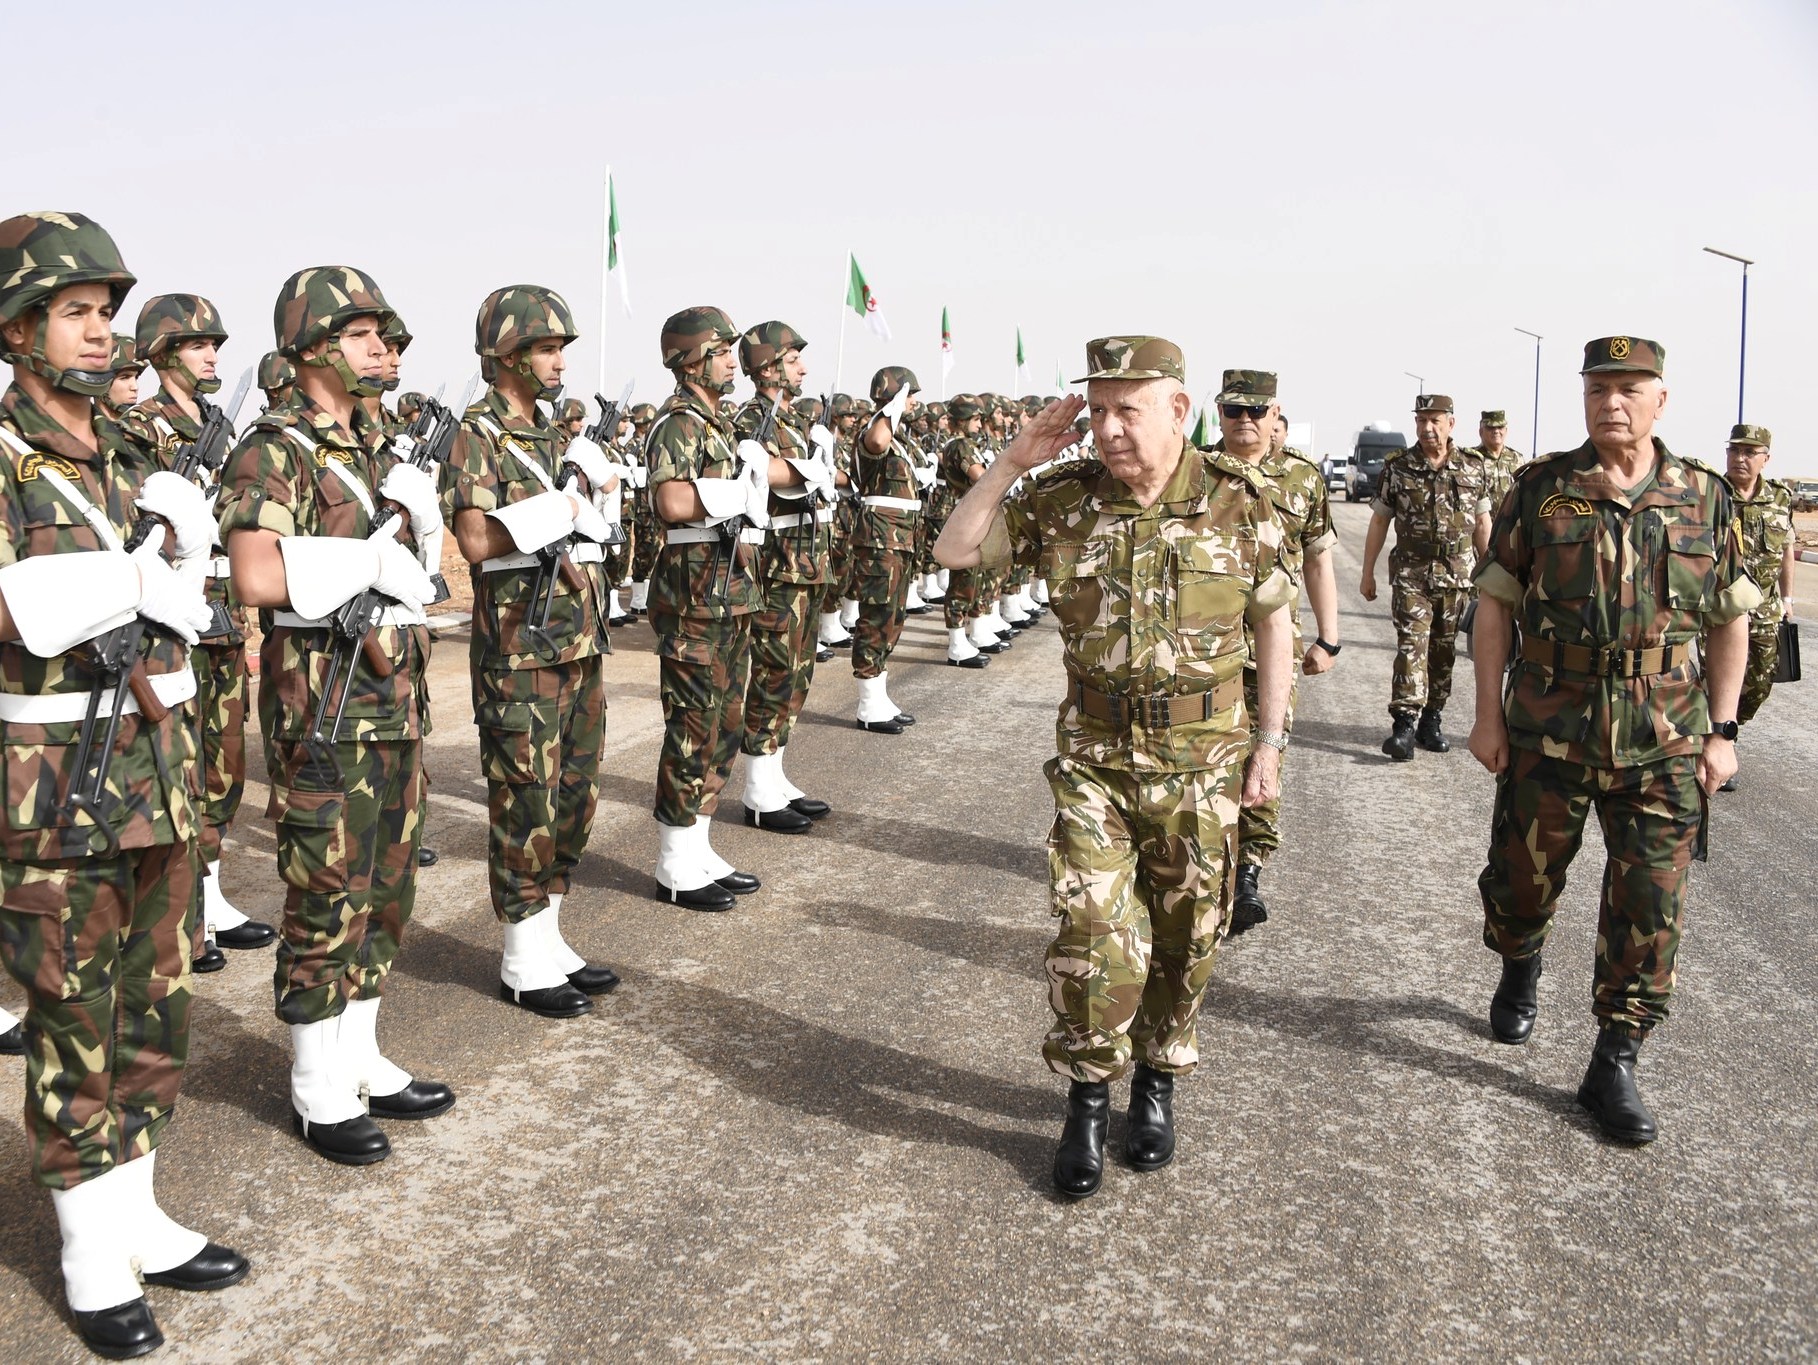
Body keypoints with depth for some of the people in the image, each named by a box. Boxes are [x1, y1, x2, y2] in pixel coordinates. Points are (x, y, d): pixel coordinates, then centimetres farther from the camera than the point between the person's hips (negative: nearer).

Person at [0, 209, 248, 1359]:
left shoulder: (136, 457, 9)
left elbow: (184, 611, 7)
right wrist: (137, 582, -14)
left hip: (161, 769, 6)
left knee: (158, 1014, 14)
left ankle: (139, 1216, 30)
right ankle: (93, 1258, 21)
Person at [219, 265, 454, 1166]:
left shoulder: (377, 446, 14)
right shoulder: (273, 450, -12)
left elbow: (421, 556, 18)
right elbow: (258, 576, -27)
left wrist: (413, 516, -2)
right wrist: (373, 559, -18)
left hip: (395, 701, 8)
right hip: (323, 711, -8)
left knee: (383, 892, 15)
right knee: (327, 905, 1)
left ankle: (361, 1062, 29)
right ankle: (318, 1094, 16)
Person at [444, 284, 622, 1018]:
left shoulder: (554, 434, 15)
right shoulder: (478, 434, -9)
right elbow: (476, 540, -20)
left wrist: (588, 477, 4)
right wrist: (561, 503, -15)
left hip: (579, 642, 8)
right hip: (520, 647, -8)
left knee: (573, 798, 13)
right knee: (527, 804, -1)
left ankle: (550, 941, 25)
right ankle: (524, 963, 10)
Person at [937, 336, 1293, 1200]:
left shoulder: (1238, 502, -7)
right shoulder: (1064, 500, -4)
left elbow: (1272, 621, 2)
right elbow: (954, 550, -1)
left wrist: (1269, 740, 0)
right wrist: (1013, 462, -12)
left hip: (1201, 758, 0)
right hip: (1094, 752, 0)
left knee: (1184, 938, 12)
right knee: (1093, 932, -7)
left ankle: (1157, 1081, 33)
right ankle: (1087, 1099, 13)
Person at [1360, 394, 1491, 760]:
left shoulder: (1474, 468, 5)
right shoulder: (1398, 469, 0)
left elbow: (1482, 524, 11)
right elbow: (1378, 522, 6)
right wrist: (1368, 574, 5)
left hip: (1457, 576, 2)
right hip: (1411, 574, -2)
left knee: (1444, 650, 9)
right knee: (1411, 645, -13)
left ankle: (1431, 722, 20)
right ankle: (1404, 725, -17)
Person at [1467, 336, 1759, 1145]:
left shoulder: (1704, 499, 2)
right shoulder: (1540, 489, -1)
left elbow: (1729, 621, 7)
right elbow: (1495, 602, 1)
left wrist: (1721, 731, 2)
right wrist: (1488, 713, -3)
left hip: (1663, 745, 0)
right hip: (1547, 735, 0)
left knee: (1648, 910, 1)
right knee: (1523, 875, 13)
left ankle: (1614, 1065, 14)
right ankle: (1518, 975, 44)